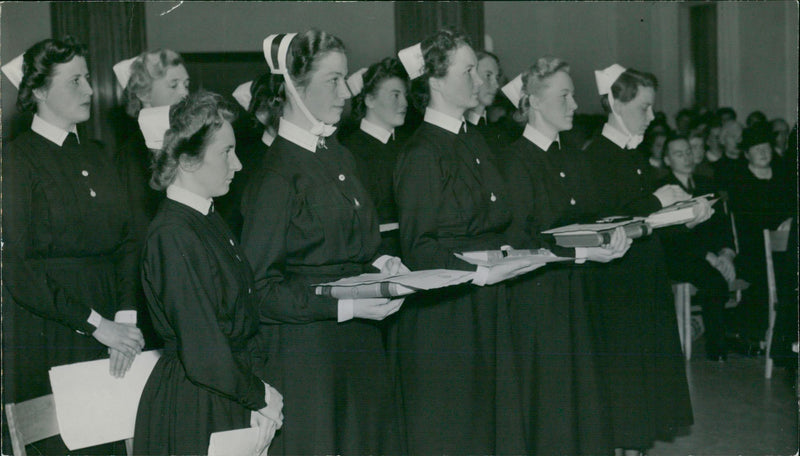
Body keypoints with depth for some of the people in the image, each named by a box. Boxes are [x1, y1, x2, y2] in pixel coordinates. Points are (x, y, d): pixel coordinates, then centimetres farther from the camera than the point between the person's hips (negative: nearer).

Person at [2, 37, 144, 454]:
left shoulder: (95, 155, 13)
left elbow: (126, 242, 7)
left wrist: (126, 318, -8)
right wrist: (96, 324, -16)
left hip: (109, 334, 6)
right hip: (45, 339, -5)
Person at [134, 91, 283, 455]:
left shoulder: (209, 221, 9)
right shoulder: (172, 236, -21)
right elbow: (204, 356, -23)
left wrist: (257, 385, -3)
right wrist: (259, 395, -10)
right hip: (192, 411, -8)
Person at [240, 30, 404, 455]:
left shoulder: (340, 156, 11)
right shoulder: (276, 176, -15)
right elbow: (260, 286, -16)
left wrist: (380, 264, 2)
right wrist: (344, 306, -21)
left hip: (360, 345, 8)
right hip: (305, 351, -8)